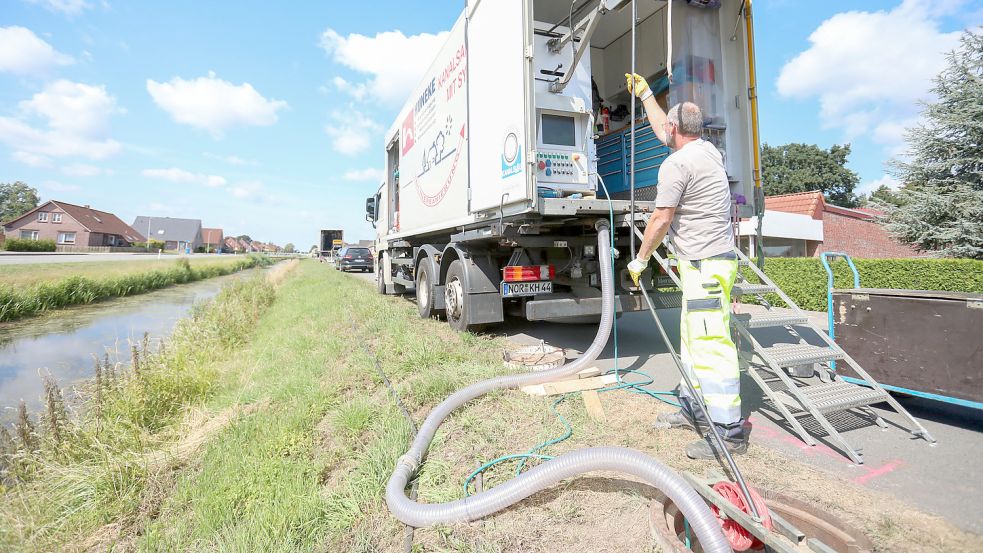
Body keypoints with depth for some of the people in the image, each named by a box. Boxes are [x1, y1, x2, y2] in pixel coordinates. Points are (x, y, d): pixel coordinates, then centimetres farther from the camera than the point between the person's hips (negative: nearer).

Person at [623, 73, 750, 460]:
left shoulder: (676, 163, -14)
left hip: (706, 264, -10)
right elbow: (664, 131, 30)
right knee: (692, 339, 16)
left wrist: (640, 259, -2)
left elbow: (661, 220, -15)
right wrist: (645, 94, 41)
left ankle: (729, 432, -1)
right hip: (711, 260, 10)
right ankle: (692, 410, 27)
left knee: (710, 344, -9)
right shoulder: (708, 150, 14)